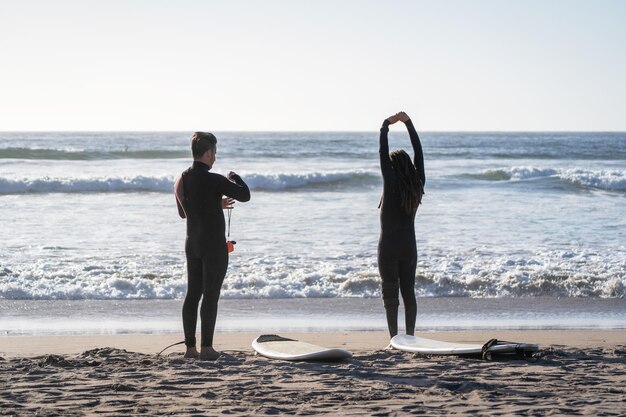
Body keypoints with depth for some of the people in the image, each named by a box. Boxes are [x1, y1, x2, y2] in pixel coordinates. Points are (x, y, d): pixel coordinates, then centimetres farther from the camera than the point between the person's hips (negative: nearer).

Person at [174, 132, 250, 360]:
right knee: (211, 295, -3)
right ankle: (206, 348, -3)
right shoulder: (212, 180, -18)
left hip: (192, 244, 7)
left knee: (192, 295, 9)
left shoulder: (181, 180, 5)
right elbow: (245, 195, -11)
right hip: (214, 245, -7)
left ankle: (190, 347, 11)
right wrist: (235, 178, 9)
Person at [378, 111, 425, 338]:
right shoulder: (417, 186, -1)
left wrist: (386, 125, -4)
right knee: (409, 292, 11)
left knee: (390, 294, -1)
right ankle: (410, 337, 11)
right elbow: (419, 153, 5)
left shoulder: (392, 184, -12)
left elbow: (383, 154, -12)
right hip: (409, 247, 5)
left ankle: (394, 339, -4)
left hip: (388, 248, -5)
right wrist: (408, 123, 7)